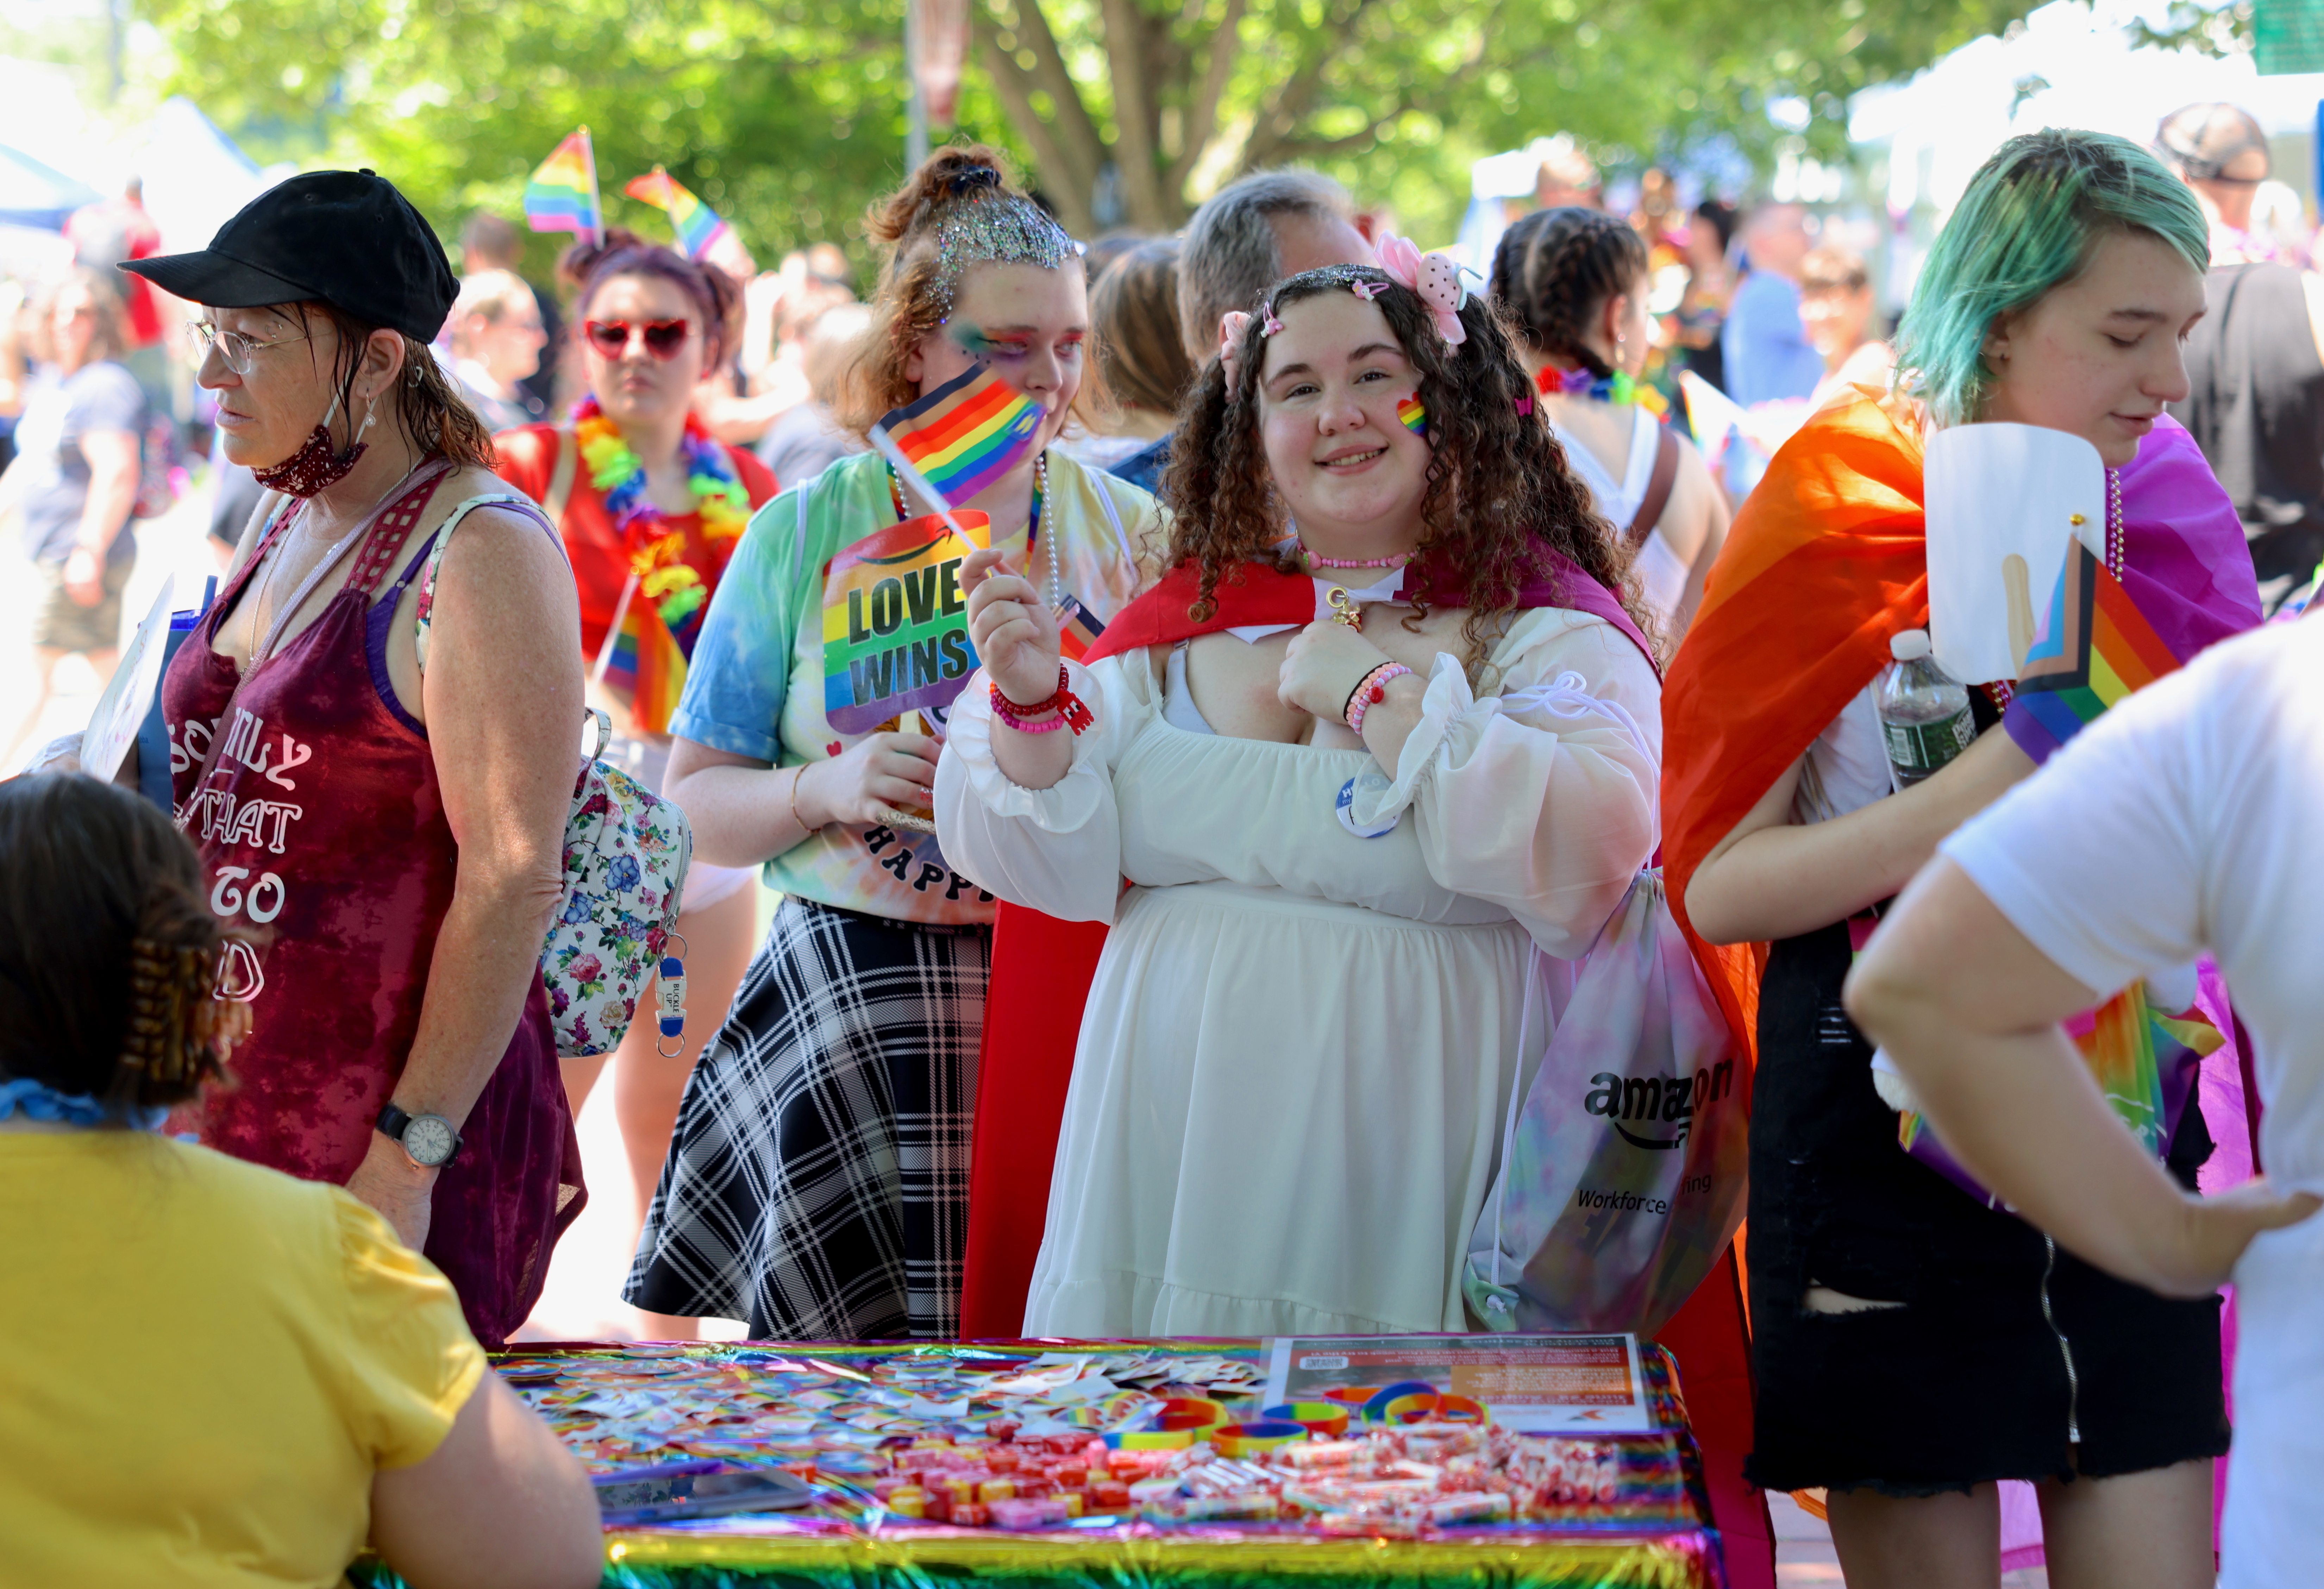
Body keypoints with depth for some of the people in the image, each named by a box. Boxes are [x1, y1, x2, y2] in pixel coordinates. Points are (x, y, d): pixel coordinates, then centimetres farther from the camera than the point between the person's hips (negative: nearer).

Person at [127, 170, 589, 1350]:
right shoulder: (286, 526, 14)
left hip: (382, 1141, -8)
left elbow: (514, 883, -18)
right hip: (222, 1106, 8)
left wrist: (407, 1155, -20)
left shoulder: (478, 556, -13)